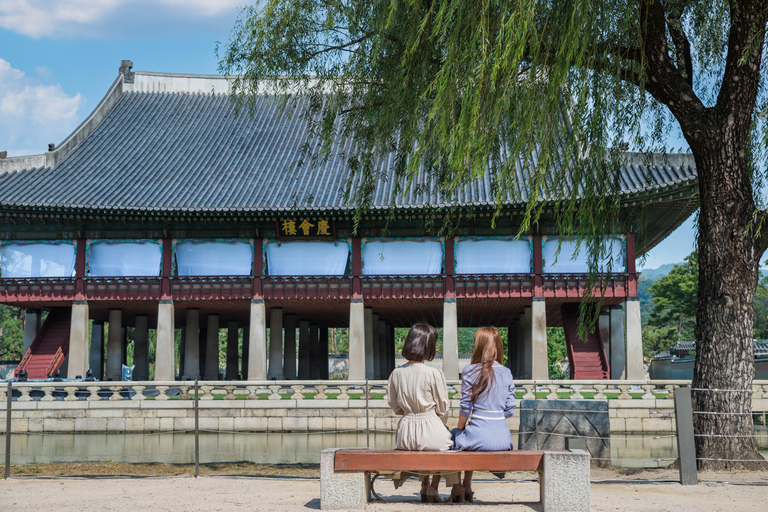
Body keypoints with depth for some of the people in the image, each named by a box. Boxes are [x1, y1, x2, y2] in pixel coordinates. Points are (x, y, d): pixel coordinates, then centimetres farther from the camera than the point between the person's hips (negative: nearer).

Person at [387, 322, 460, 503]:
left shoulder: (396, 373, -2)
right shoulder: (434, 374, -15)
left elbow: (395, 407, 9)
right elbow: (442, 409, -4)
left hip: (405, 435, 4)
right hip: (431, 430, -4)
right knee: (448, 439, 31)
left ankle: (424, 487, 39)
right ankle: (433, 488, 28)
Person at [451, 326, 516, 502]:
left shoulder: (471, 371, -8)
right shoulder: (506, 373, 5)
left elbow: (465, 408, -7)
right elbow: (510, 410, 7)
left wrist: (460, 428, 10)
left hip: (480, 438, -5)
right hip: (503, 439, 5)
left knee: (454, 436, 29)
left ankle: (458, 490, 31)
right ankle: (467, 490, 40)